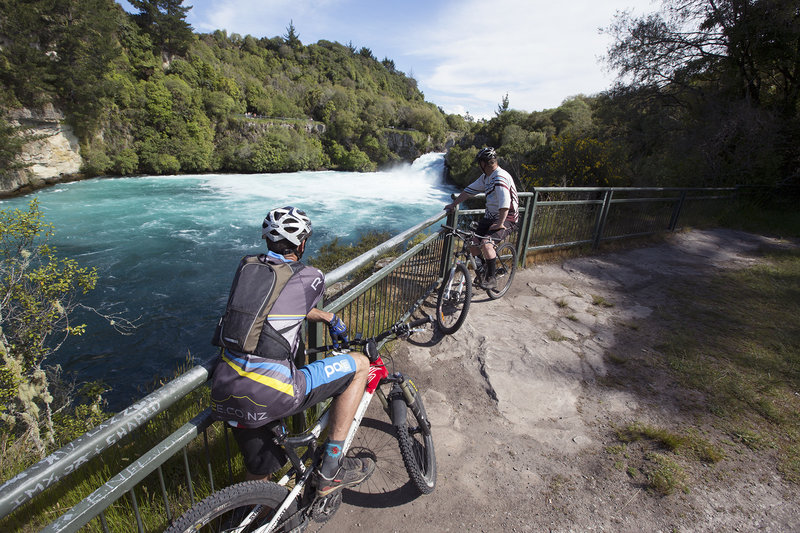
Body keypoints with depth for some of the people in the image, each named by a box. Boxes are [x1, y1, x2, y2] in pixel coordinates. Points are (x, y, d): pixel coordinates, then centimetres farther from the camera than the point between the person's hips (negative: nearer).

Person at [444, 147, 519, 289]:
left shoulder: (501, 178, -21)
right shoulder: (486, 177, 8)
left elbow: (505, 204, -31)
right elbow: (470, 190, 15)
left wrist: (500, 224, -33)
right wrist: (453, 204, 13)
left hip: (506, 219, -9)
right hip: (490, 216, 9)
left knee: (486, 243, -29)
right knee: (473, 246, 0)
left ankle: (492, 279, -16)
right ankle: (485, 270, 23)